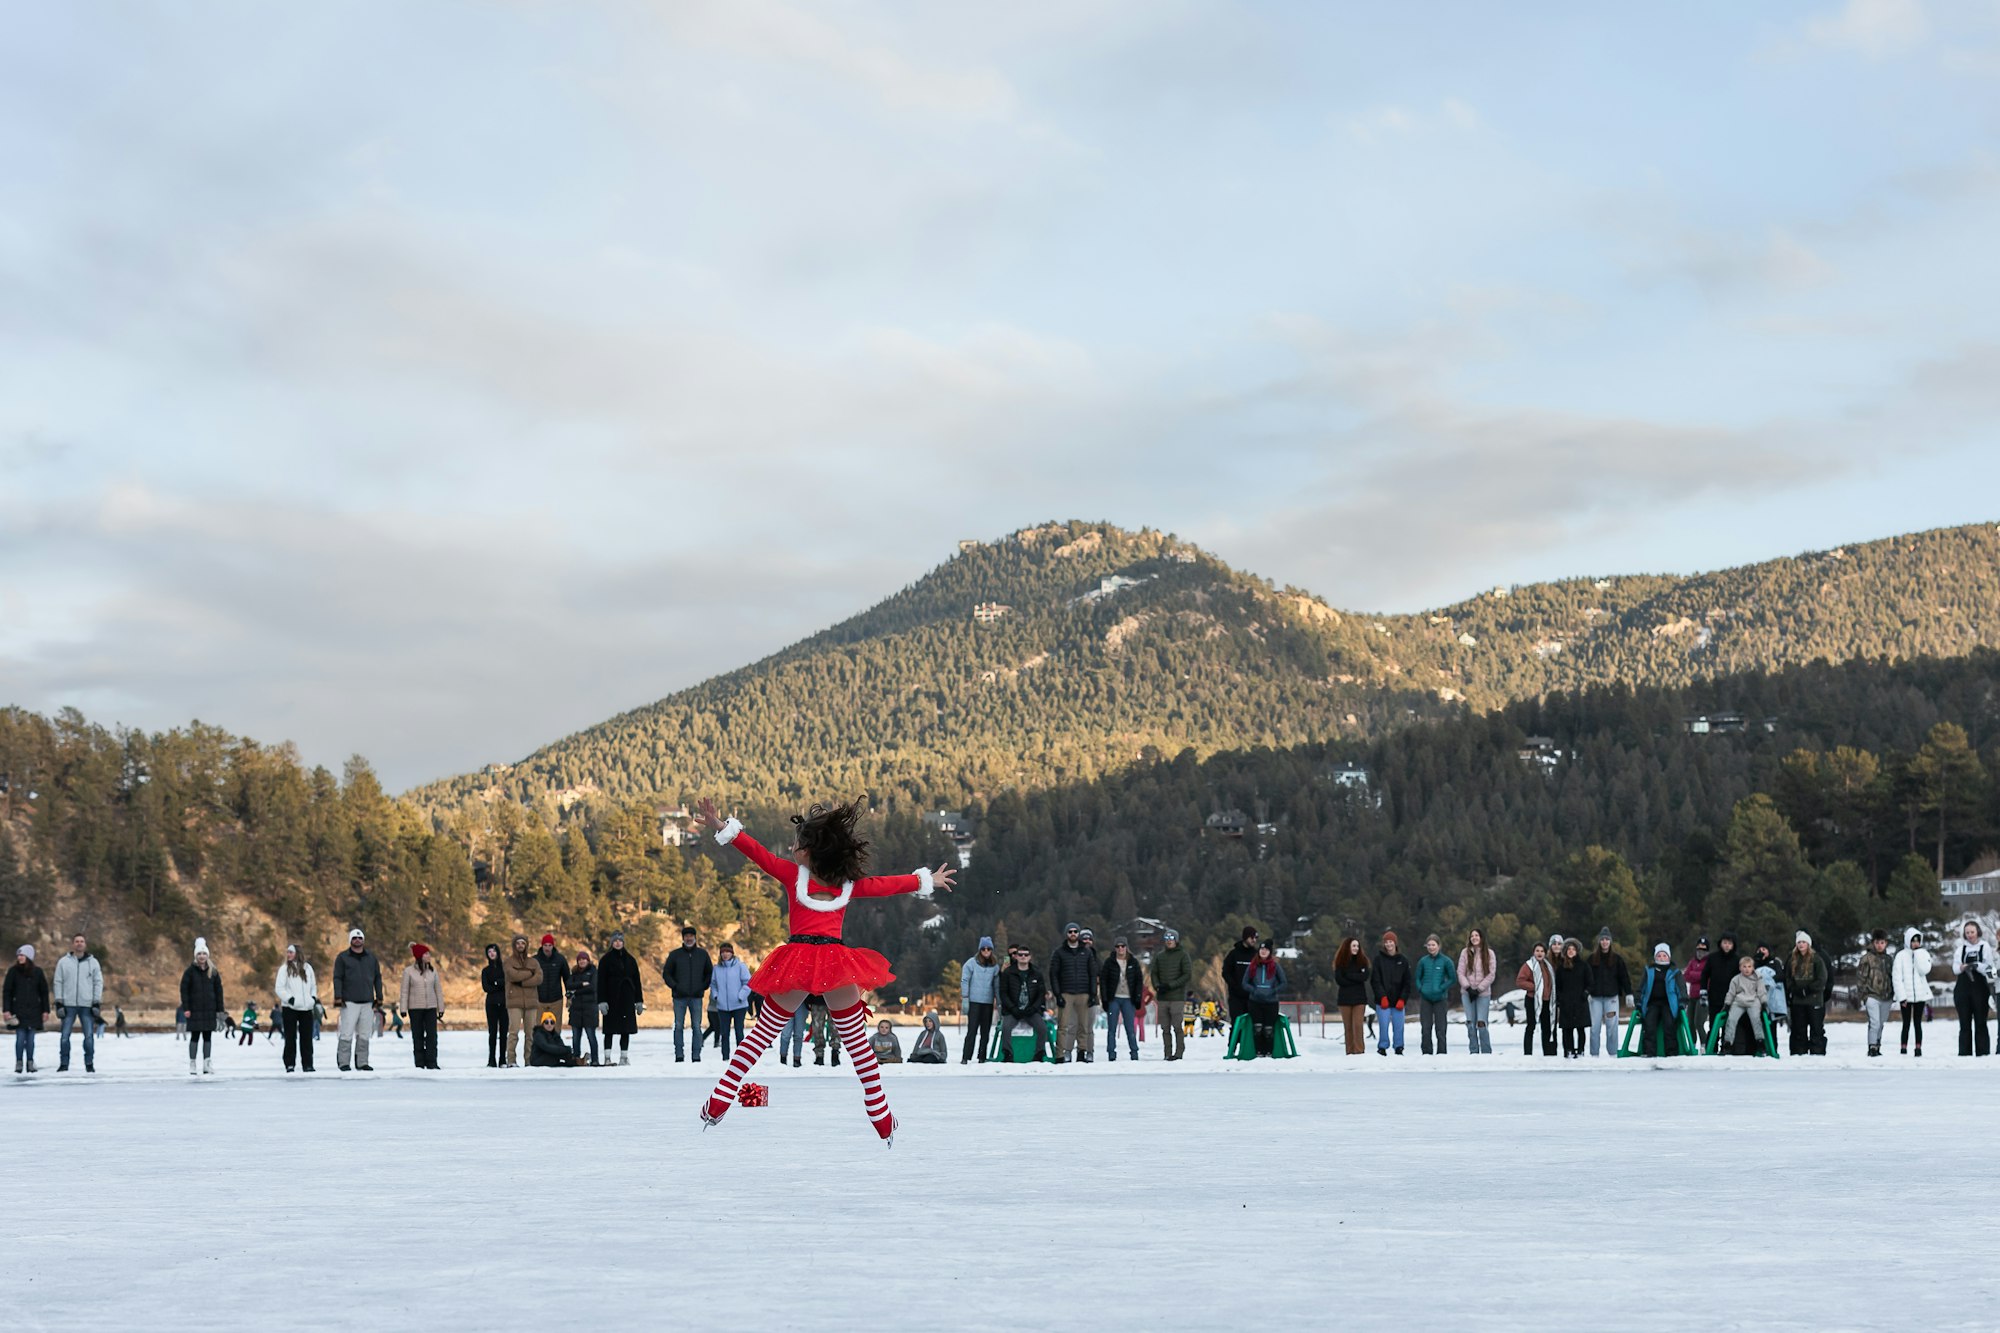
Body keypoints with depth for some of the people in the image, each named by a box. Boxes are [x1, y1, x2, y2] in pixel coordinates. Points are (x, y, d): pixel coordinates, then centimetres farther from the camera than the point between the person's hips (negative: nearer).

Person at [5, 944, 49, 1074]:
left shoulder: (37, 972, 4)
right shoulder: (13, 971, 0)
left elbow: (44, 992, 8)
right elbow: (6, 991, 0)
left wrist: (45, 1010, 4)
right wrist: (6, 1009, -8)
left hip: (33, 1010, 1)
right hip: (18, 1010, -1)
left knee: (30, 1038, 3)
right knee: (20, 1037, -7)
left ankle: (30, 1063, 9)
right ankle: (19, 1063, -1)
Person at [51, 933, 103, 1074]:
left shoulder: (93, 963, 8)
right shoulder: (63, 962, 7)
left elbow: (98, 983, 7)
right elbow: (58, 983, 6)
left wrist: (97, 1003, -1)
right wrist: (58, 1002, -1)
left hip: (87, 1005, 0)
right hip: (68, 1004, 0)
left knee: (89, 1036, -2)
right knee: (65, 1035, -2)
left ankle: (89, 1064, 6)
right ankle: (63, 1064, 4)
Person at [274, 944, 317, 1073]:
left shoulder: (307, 968, 11)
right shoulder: (284, 969, 1)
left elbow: (313, 985, 19)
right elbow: (279, 988, -4)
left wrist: (314, 997, 3)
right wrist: (289, 998, -16)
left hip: (306, 1008, 3)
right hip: (289, 1008, -3)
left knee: (307, 1038, 5)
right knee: (290, 1037, -1)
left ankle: (307, 1064, 10)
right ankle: (289, 1064, 3)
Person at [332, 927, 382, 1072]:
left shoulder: (371, 958, 14)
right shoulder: (343, 957, 3)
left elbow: (377, 978, 17)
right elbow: (337, 978, -1)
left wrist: (379, 998, 10)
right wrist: (338, 997, -10)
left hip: (367, 1003, 4)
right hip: (349, 1002, -4)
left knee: (363, 1035, 5)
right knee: (347, 1034, -8)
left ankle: (362, 1062, 10)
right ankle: (343, 1062, -5)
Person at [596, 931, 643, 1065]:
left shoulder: (630, 960, 10)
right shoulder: (606, 960, 0)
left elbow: (636, 982, 12)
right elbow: (601, 982, -4)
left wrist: (639, 1001, 8)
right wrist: (601, 1002, -12)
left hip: (627, 999, 3)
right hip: (611, 999, -3)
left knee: (626, 1030, 3)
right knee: (610, 1029, -2)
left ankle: (624, 1057, 8)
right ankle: (607, 1057, 1)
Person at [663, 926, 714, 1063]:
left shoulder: (703, 954, 7)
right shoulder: (675, 955, 3)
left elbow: (710, 972, 15)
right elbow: (666, 973, 7)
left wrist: (704, 986, 1)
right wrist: (674, 986, -6)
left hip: (697, 997, 1)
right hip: (679, 997, -1)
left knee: (697, 1027, -1)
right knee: (679, 1026, -1)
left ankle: (696, 1056, 2)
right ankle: (679, 1055, 1)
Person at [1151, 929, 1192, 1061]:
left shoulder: (1182, 955, 0)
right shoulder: (1160, 956, 14)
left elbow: (1188, 975, -7)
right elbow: (1154, 973, 17)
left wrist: (1170, 985, -14)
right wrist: (1157, 986, -5)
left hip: (1177, 997, -5)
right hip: (1162, 997, 5)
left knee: (1177, 1026, -8)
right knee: (1165, 1028, 4)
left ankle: (1179, 1052, -3)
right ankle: (1167, 1053, 7)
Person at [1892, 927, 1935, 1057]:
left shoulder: (1923, 954, 5)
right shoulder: (1901, 956, -2)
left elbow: (1924, 970, -13)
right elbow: (1896, 977, -6)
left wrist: (1918, 953, -11)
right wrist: (1901, 996, -12)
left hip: (1920, 994, 2)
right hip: (1906, 995, -2)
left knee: (1918, 1023, 6)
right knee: (1906, 1024, 1)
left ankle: (1919, 1050, 7)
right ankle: (1904, 1051, 2)